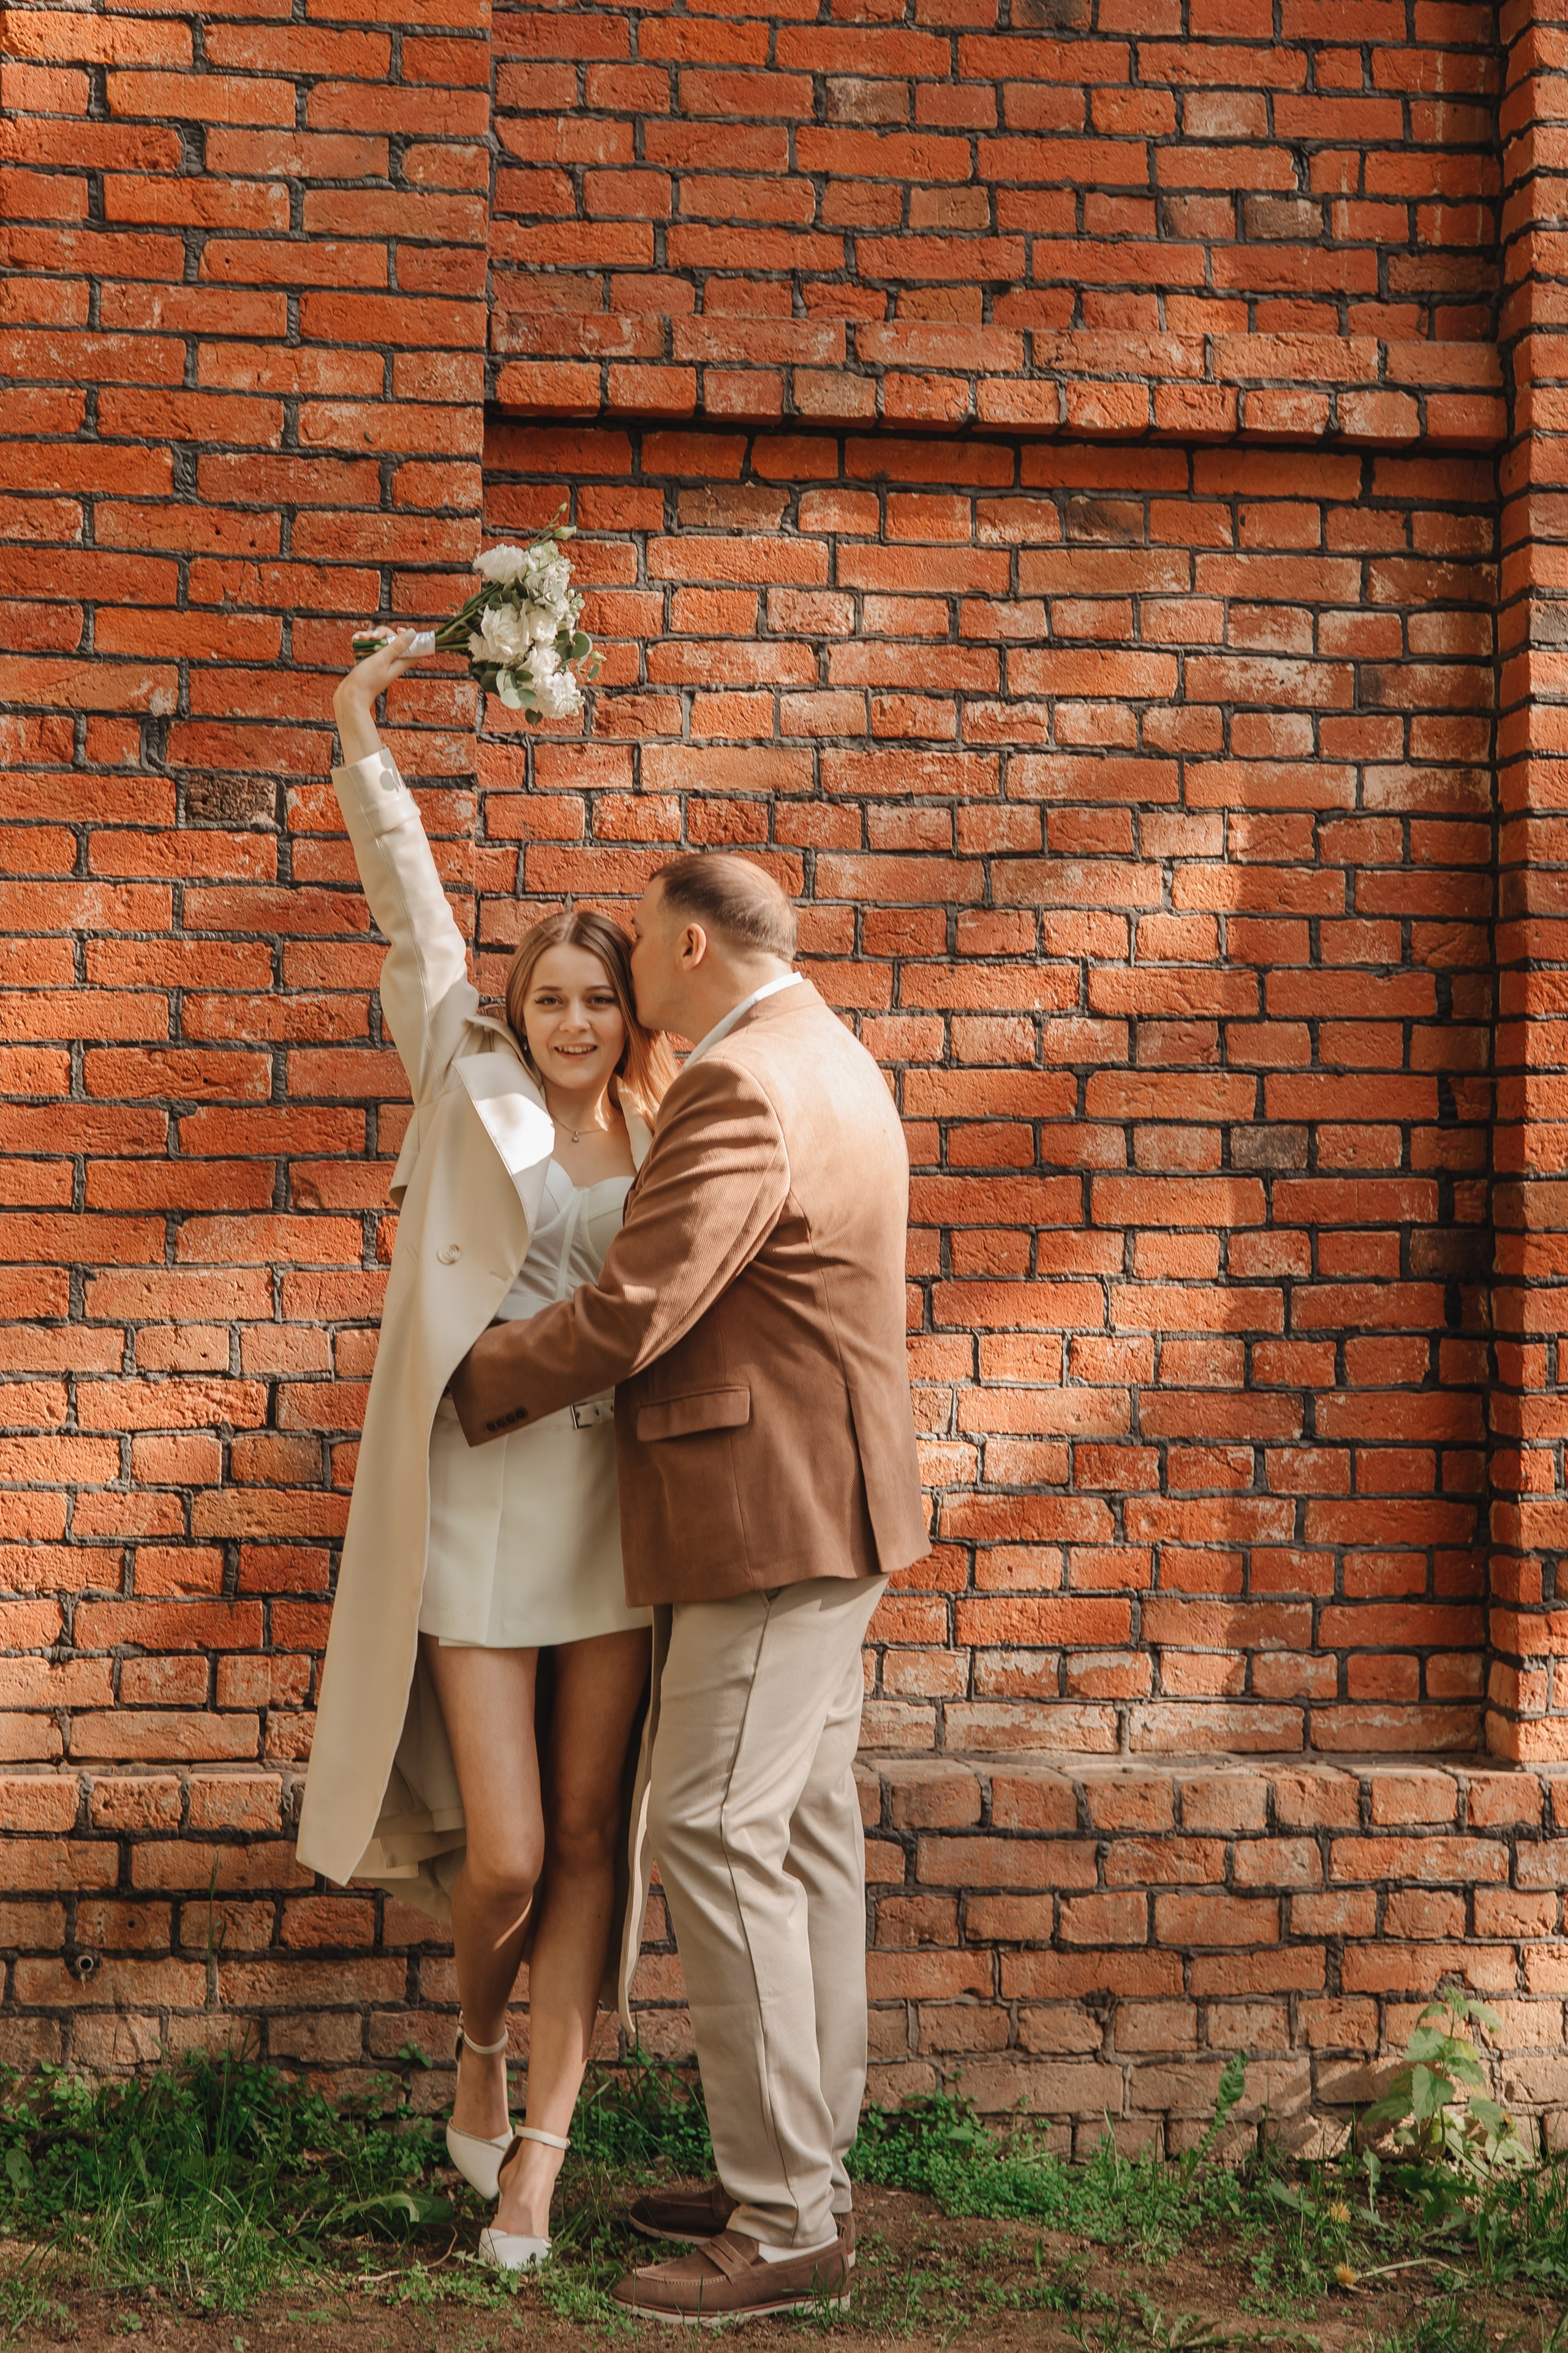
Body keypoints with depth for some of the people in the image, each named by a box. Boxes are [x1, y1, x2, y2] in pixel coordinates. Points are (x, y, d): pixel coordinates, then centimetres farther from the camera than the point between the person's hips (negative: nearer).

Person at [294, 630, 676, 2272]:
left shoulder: (654, 1153, 12)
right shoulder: (472, 1095, 5)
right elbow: (410, 915, 0)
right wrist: (359, 737, -5)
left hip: (613, 1505, 3)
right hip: (478, 1504, -3)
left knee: (583, 1842, 4)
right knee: (503, 1856, -5)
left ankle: (539, 2149, 14)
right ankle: (476, 2046, 27)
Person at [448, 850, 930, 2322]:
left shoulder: (741, 1090, -19)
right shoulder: (820, 1061, 16)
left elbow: (628, 1313, -23)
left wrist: (473, 1387, -7)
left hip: (776, 1523, -11)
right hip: (813, 1517, 11)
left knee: (714, 1838, -9)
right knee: (802, 1837, 13)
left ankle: (784, 2228, -5)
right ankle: (806, 2175, 20)